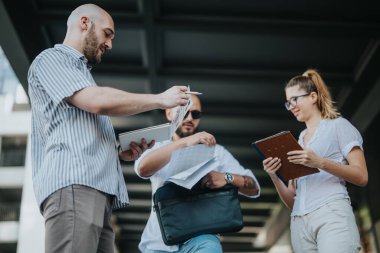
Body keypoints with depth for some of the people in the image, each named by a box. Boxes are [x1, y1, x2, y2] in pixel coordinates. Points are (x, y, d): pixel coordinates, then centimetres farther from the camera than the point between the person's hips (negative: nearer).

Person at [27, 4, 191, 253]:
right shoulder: (51, 59, 8)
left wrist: (121, 152, 12)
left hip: (97, 188, 9)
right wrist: (160, 99, -1)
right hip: (73, 184, -9)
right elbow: (97, 101, -10)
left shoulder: (80, 71, 34)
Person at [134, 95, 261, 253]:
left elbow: (254, 189, 0)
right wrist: (184, 142, -29)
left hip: (198, 238, -1)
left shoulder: (215, 151, 6)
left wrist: (227, 177, -21)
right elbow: (142, 169, -17)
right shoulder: (157, 149, 8)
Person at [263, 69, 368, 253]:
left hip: (332, 213, -5)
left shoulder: (338, 125, 11)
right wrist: (274, 177, 2)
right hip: (299, 222, 5)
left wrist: (320, 163, -13)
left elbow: (361, 177, 0)